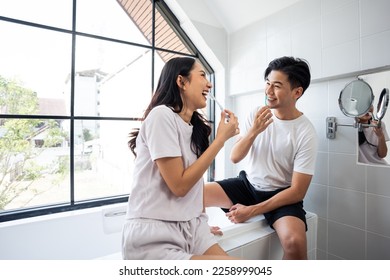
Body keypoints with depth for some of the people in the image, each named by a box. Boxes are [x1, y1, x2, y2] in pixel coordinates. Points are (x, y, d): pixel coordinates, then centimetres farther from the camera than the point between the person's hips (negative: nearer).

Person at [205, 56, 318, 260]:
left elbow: (297, 192, -15)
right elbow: (234, 157, -5)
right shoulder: (256, 114, -4)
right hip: (247, 183, 4)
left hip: (280, 194, -3)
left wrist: (252, 211, -19)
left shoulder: (306, 134, -15)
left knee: (295, 241, -33)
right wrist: (253, 132, -24)